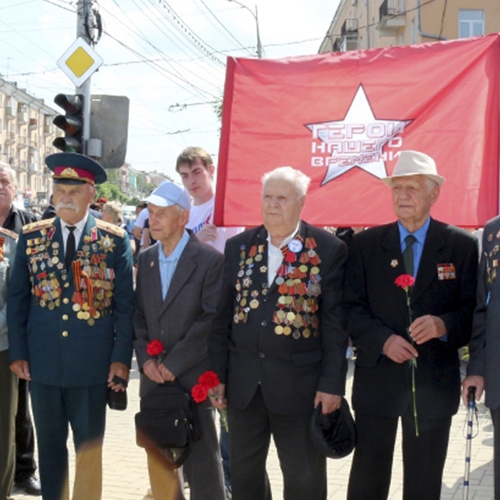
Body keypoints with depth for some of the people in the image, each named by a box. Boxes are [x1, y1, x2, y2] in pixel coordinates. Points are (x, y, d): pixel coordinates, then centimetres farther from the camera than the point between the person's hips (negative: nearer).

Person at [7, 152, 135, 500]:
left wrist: (121, 357, -6)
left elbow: (124, 303, -1)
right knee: (50, 445, 13)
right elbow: (17, 298, 6)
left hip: (92, 364, -2)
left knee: (90, 448, 9)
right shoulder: (31, 237, 5)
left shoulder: (115, 240, -1)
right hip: (43, 362, 2)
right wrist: (17, 352, 0)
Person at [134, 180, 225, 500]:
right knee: (157, 458, 14)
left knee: (201, 461, 1)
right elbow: (139, 315, 11)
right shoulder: (145, 259, 10)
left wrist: (174, 364, -14)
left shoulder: (210, 260, -9)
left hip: (193, 378, -5)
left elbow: (212, 319, -13)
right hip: (154, 377, 6)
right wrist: (145, 359, -4)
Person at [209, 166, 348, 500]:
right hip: (243, 382, 4)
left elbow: (335, 321, -6)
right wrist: (217, 373, 5)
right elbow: (223, 315, 8)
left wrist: (332, 383, -10)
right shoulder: (239, 246, 6)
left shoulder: (329, 249, -5)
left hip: (300, 384, -3)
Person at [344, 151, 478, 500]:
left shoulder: (462, 245, 0)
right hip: (377, 378, 0)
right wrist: (383, 340, -17)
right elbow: (353, 307, 0)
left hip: (435, 381, 0)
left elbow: (472, 310, -1)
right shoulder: (365, 244, 2)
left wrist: (444, 325, -22)